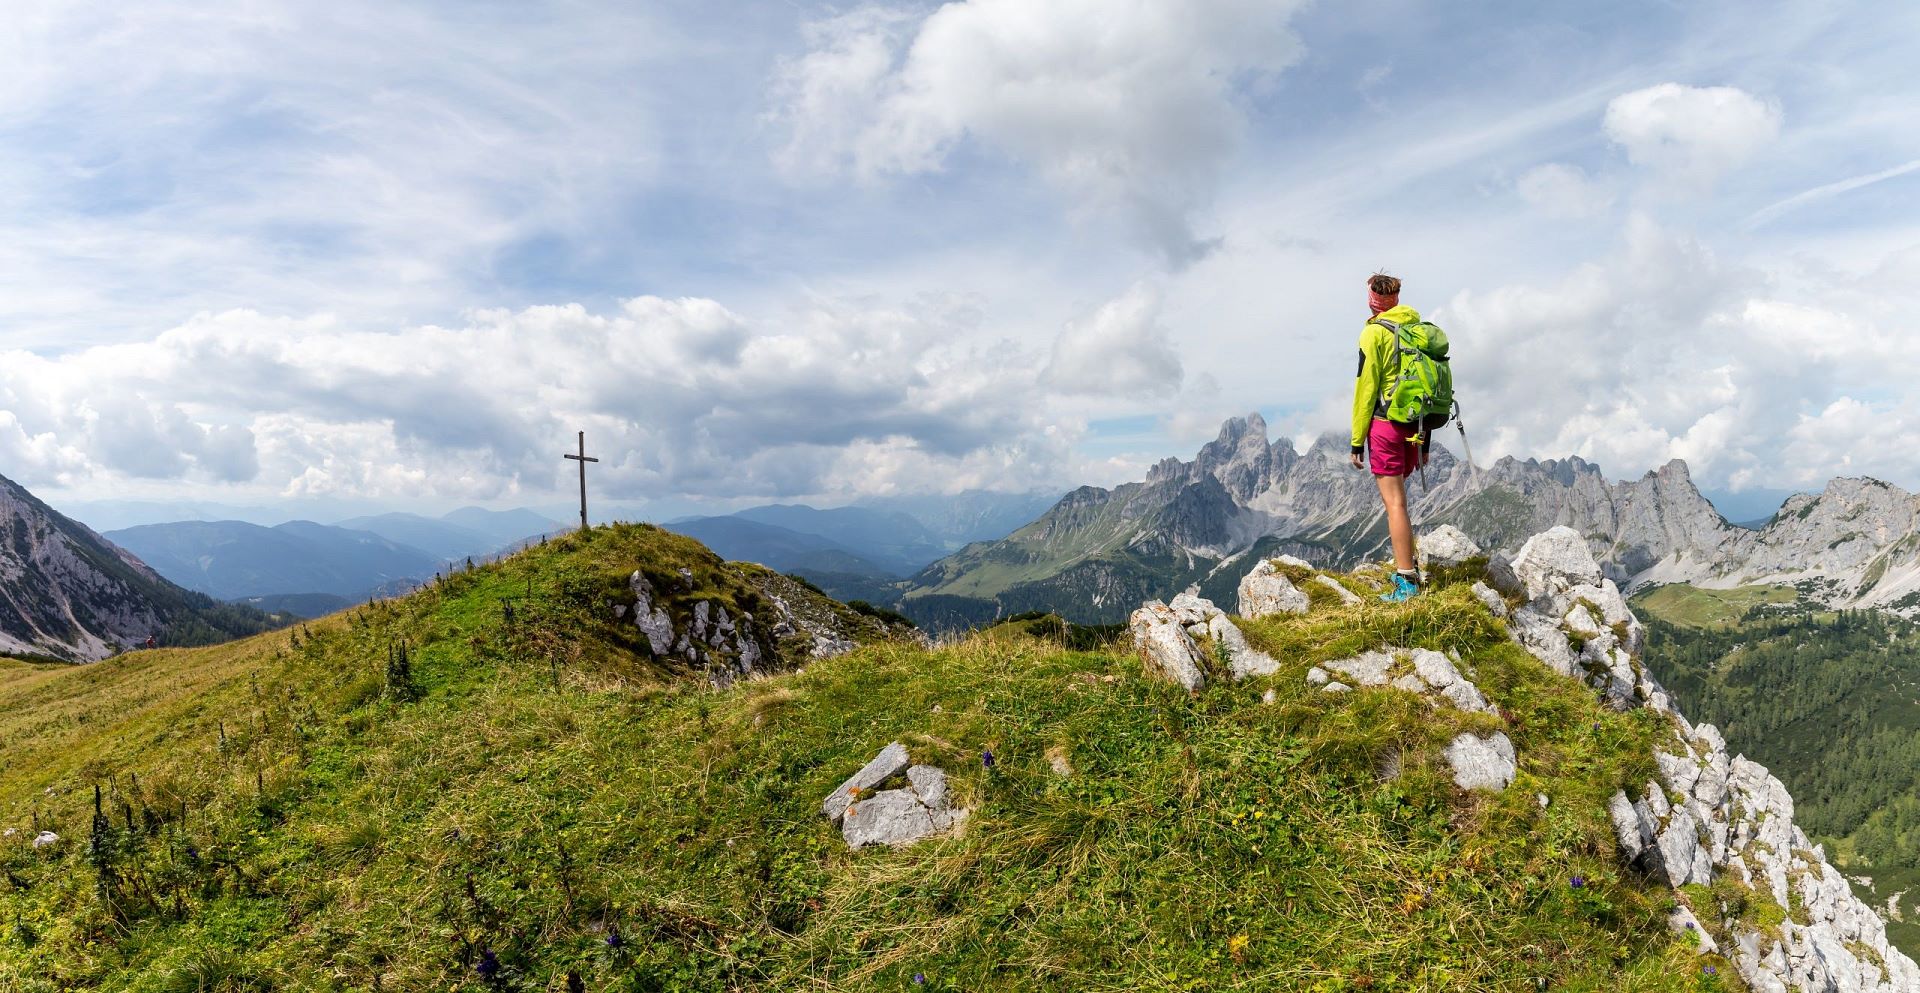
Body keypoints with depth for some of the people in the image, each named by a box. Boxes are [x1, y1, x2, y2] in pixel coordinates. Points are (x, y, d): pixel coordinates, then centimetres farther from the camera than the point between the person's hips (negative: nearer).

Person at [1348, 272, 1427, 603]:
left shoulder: (1375, 332, -6)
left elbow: (1366, 388, -10)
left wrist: (1356, 441, -6)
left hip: (1385, 425, -7)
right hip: (1414, 427, 7)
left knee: (1395, 504, -5)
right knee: (1397, 501, 19)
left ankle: (1406, 583, -5)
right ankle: (1409, 567, 22)